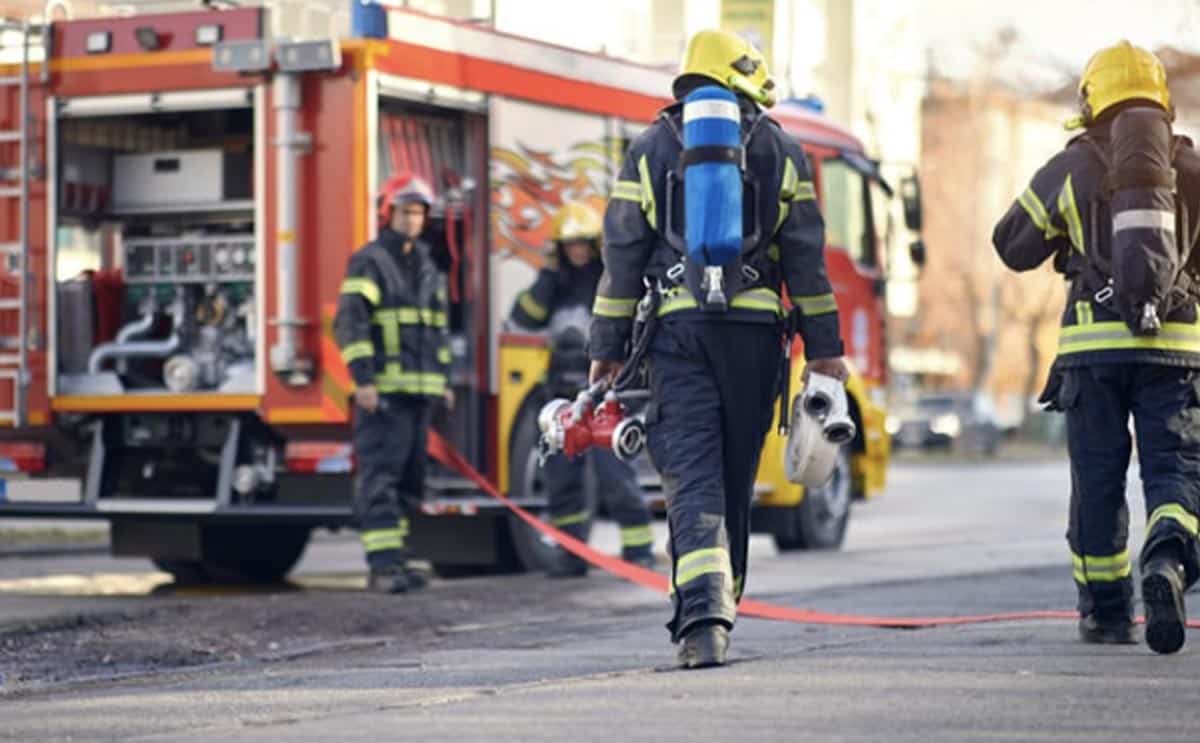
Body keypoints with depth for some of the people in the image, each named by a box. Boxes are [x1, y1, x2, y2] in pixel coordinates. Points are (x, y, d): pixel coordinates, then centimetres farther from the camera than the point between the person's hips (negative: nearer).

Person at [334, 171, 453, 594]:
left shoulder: (427, 268, 19)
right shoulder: (369, 262, -5)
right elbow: (350, 321, -13)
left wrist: (443, 378, 21)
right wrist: (363, 379, -19)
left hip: (420, 389, 8)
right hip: (383, 391, -8)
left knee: (410, 477, 9)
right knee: (380, 475, -11)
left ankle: (396, 559, 15)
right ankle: (383, 565, -15)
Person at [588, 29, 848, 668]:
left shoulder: (649, 150, 7)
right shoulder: (780, 152, 8)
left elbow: (623, 254, 4)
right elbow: (806, 257, 6)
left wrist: (607, 347, 7)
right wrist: (823, 347, 10)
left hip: (677, 328, -1)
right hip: (754, 332, 1)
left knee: (693, 477, -7)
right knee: (736, 479, 13)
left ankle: (702, 616, -23)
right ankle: (717, 607, 21)